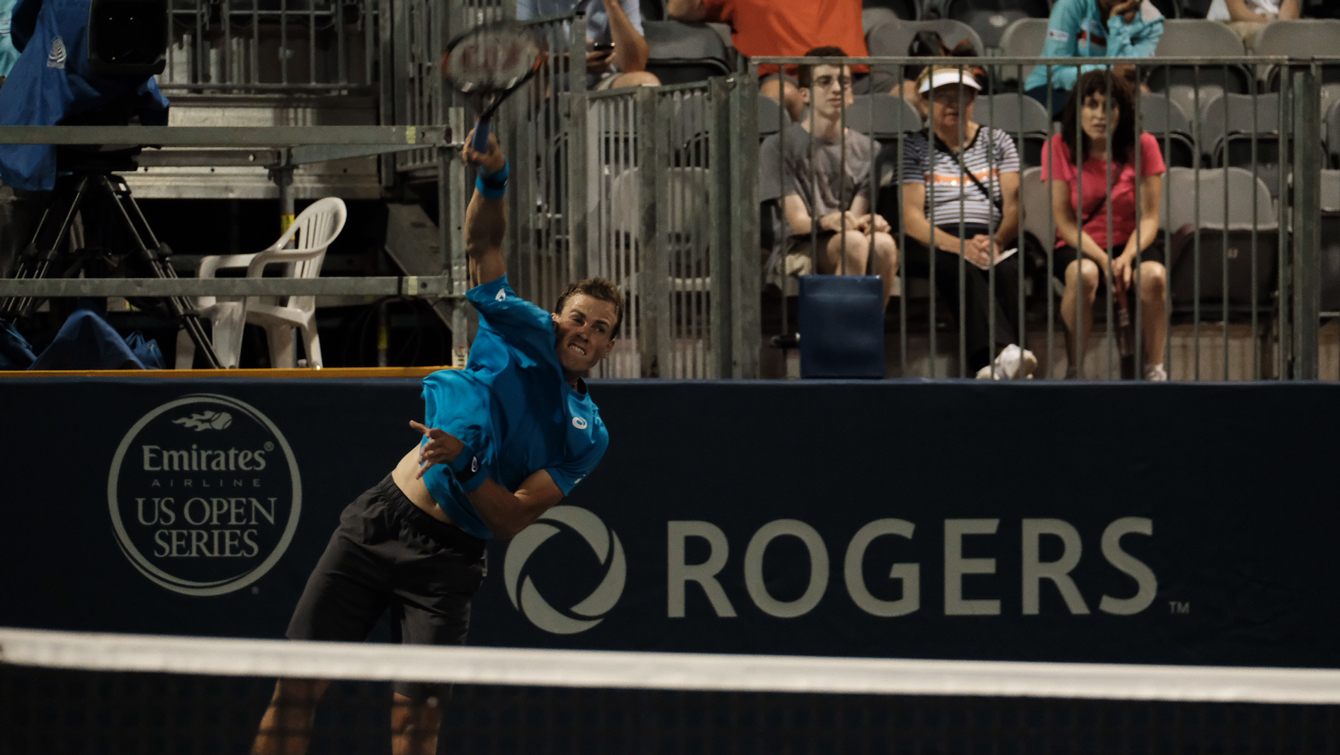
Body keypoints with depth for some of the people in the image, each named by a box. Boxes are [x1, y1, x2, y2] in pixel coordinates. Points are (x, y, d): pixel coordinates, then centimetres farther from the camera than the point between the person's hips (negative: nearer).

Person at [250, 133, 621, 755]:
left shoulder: (586, 435, 1)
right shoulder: (523, 332, 6)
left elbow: (513, 520, -7)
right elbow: (482, 245, 0)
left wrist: (465, 464, -23)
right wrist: (492, 180, -20)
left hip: (445, 558, -1)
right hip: (378, 519, 1)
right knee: (298, 682, -6)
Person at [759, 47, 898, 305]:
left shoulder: (865, 148, 13)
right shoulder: (779, 146, 1)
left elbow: (856, 215, 4)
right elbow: (797, 220, -6)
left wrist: (868, 222, -22)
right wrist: (827, 221, -30)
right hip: (800, 249, -3)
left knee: (884, 244, -33)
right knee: (853, 242, -36)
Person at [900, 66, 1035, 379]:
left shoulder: (997, 141, 20)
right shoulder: (915, 149, 13)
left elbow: (1013, 201, 6)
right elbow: (912, 218, -1)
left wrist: (997, 242, -17)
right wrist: (959, 247, -20)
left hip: (993, 239, 2)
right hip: (933, 243, -2)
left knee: (1010, 270, -35)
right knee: (961, 268, -38)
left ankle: (991, 366, -55)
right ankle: (1000, 352, -61)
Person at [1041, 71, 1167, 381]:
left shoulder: (1142, 146, -2)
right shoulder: (1059, 148, -4)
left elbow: (1149, 216, -3)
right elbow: (1065, 221, -5)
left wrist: (1127, 257, -22)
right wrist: (1104, 260, -19)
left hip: (1132, 243, 1)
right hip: (1078, 246, -1)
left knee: (1153, 275, -34)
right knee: (1083, 273, -37)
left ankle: (1155, 368, -17)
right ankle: (1074, 370, -24)